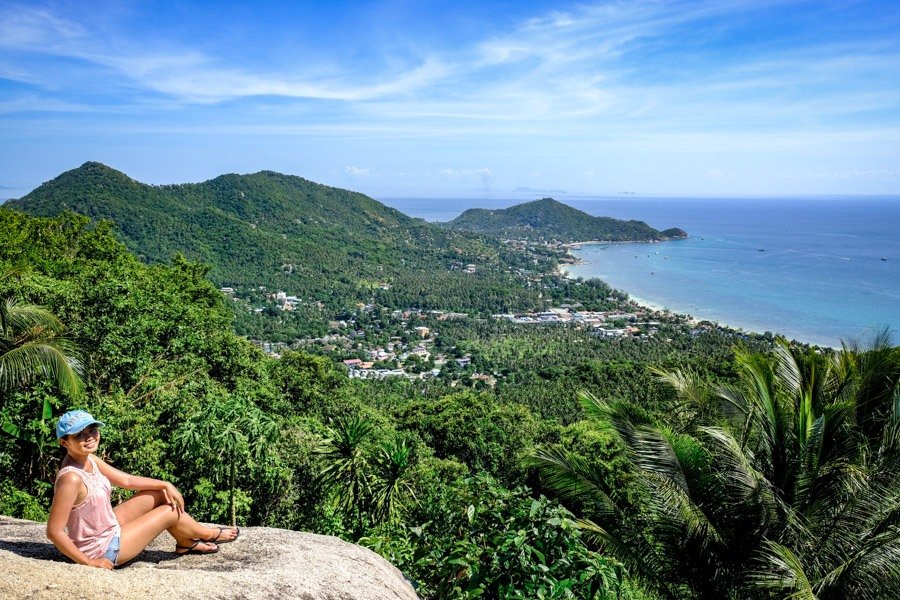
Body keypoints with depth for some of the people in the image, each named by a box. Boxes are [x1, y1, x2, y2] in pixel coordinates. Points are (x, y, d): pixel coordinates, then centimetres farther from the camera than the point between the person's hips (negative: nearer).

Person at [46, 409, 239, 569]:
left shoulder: (89, 459, -4)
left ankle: (186, 543, 29)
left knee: (161, 493, 11)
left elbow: (126, 480, 7)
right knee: (169, 511, -1)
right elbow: (54, 532, -30)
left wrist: (165, 485, 0)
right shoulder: (71, 478, -32)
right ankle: (210, 534, 28)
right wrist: (89, 562, -22)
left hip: (109, 526, 8)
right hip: (103, 550, -8)